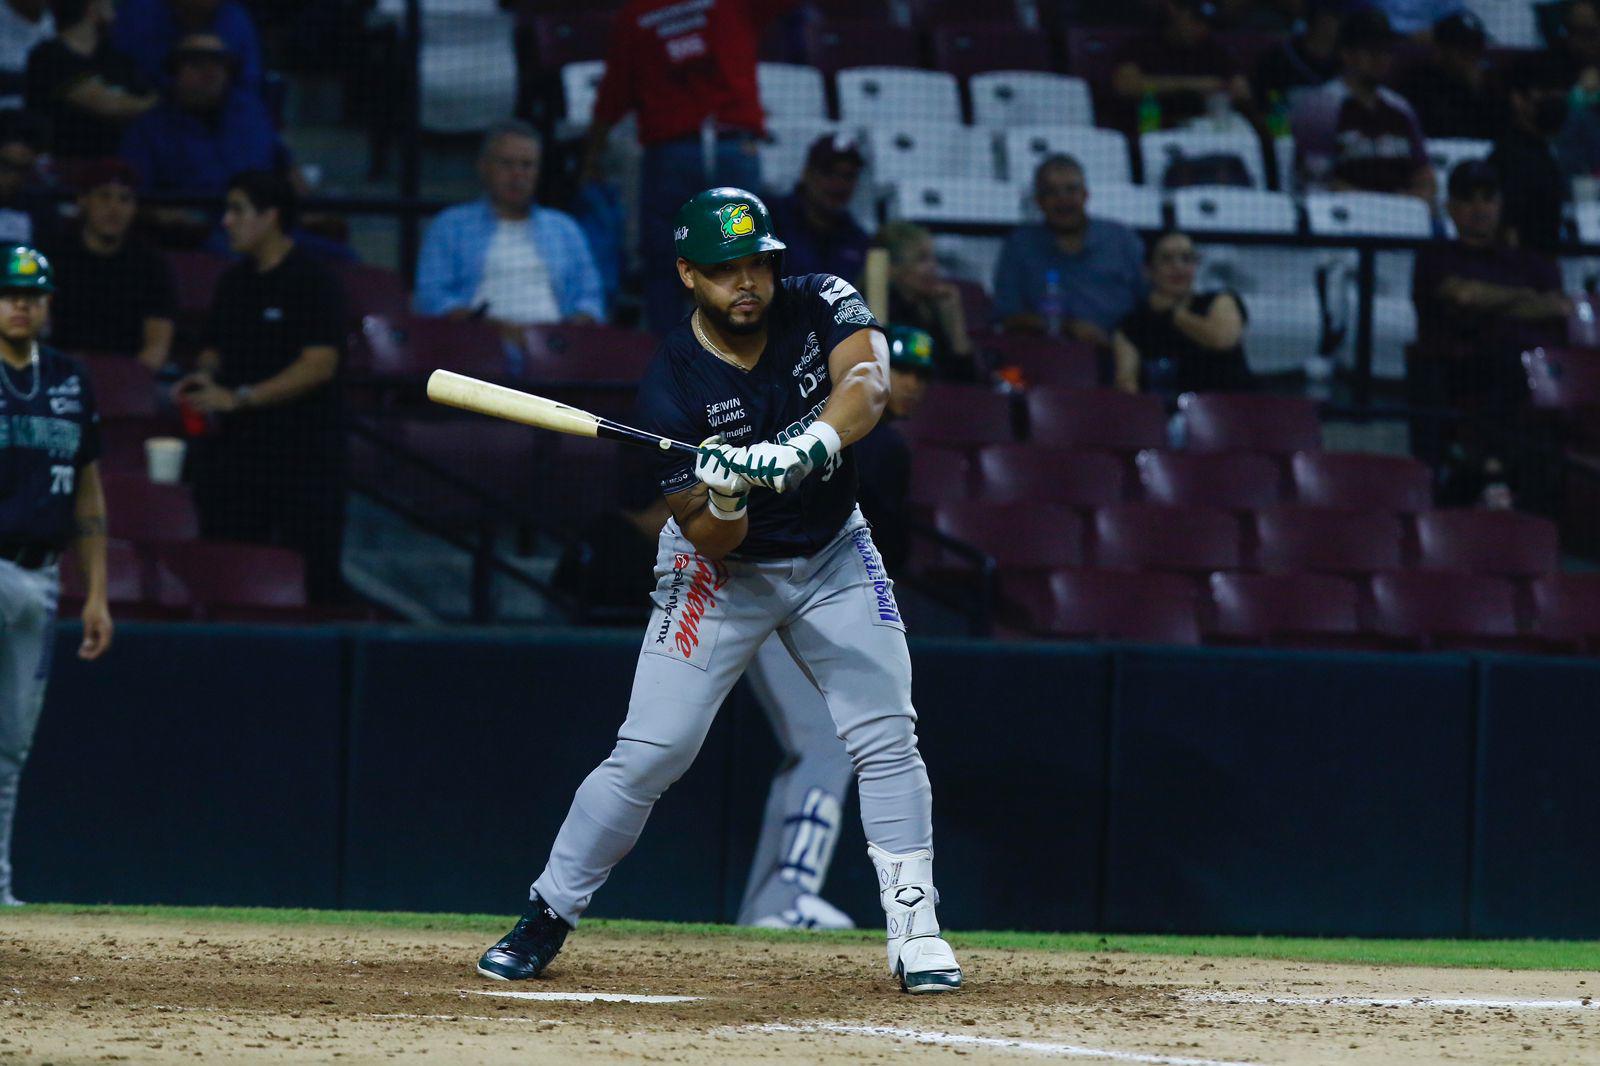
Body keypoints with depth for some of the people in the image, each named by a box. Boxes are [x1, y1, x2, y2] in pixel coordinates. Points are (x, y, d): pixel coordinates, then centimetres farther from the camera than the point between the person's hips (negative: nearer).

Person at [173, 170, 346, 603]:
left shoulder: (312, 280, -8)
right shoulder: (234, 282, 14)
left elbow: (319, 365, -15)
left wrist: (240, 397, -17)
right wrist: (206, 376, 2)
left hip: (302, 451, -7)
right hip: (234, 446, 7)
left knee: (311, 581, -7)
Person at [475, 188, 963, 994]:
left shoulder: (821, 307, -15)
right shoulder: (672, 384, -21)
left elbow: (866, 387, -36)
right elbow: (710, 541, -20)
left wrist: (799, 450, -52)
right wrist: (726, 494, -42)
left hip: (833, 556, 2)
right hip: (724, 568, -2)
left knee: (885, 739, -8)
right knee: (650, 752, -8)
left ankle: (915, 933, -2)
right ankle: (546, 918, 6)